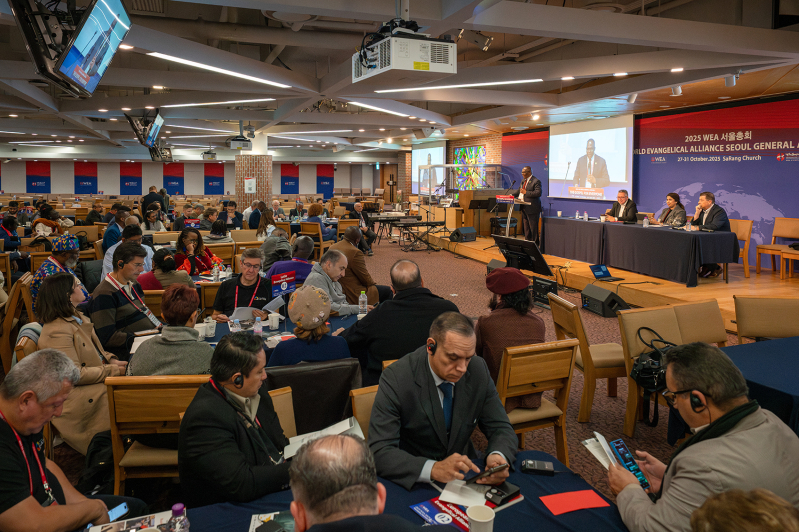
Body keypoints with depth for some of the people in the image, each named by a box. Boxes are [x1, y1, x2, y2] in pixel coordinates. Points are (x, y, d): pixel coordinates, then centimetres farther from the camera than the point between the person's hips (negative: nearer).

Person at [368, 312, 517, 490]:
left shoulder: (478, 369, -6)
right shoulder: (395, 379, -19)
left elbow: (501, 428, 0)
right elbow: (379, 452, -24)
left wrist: (498, 456, -23)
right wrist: (433, 469, -39)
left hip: (463, 473, 3)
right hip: (412, 482, -3)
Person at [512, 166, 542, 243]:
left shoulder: (536, 181, -13)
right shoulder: (523, 180, 15)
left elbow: (538, 193, -22)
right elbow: (519, 190, 25)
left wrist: (526, 192, -24)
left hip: (532, 208, -9)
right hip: (524, 208, 9)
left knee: (533, 227, -4)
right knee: (526, 227, 15)